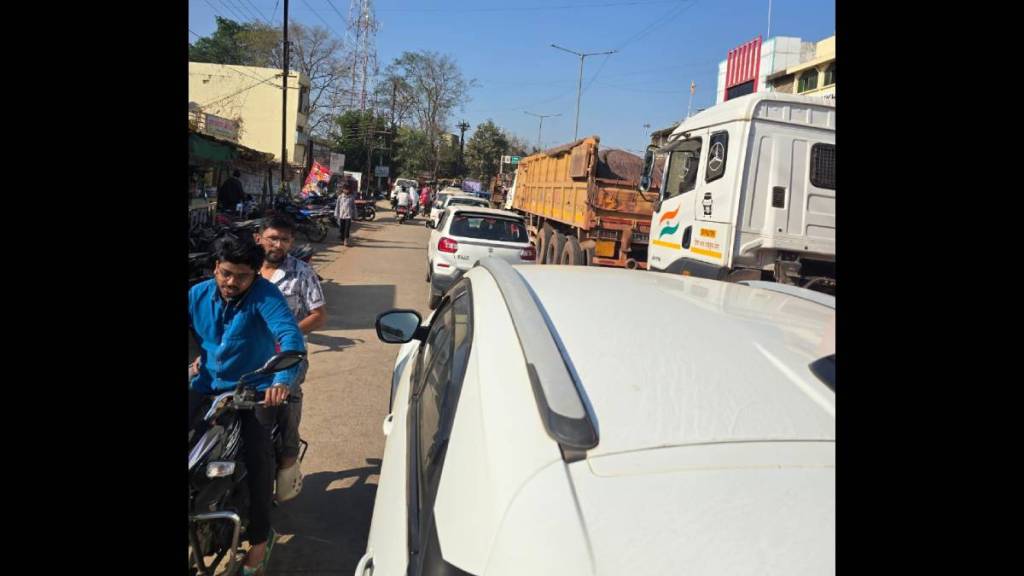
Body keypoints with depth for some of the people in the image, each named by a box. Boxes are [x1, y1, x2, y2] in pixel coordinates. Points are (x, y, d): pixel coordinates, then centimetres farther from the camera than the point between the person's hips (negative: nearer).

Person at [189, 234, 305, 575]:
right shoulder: (198, 294, 1)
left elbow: (290, 335, -29)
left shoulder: (264, 295, -15)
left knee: (258, 456, -19)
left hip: (255, 389, -4)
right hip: (206, 385, 4)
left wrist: (282, 381, -45)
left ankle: (259, 538, -2)